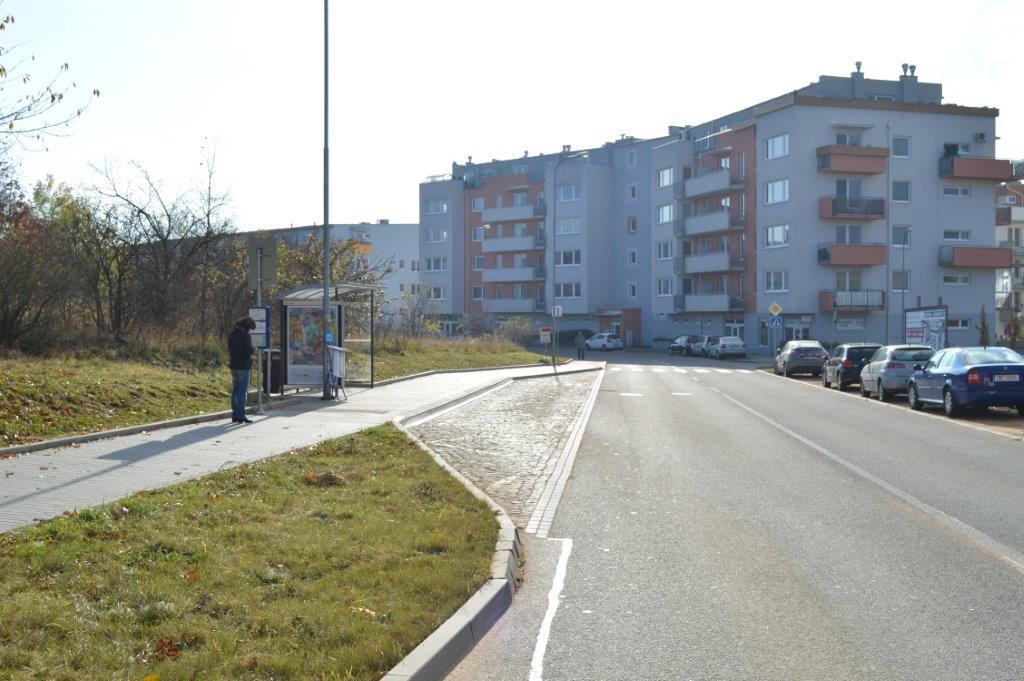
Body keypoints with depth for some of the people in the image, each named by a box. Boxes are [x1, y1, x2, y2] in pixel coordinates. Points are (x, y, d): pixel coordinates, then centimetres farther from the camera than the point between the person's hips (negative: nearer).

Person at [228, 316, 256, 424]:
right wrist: (254, 350, 0)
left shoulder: (232, 334, 8)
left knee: (235, 390, 13)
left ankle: (235, 415, 17)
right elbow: (249, 350, -20)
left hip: (234, 366, 7)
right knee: (243, 392, -3)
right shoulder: (246, 336, -16)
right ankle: (241, 415, -3)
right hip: (244, 366, -7)